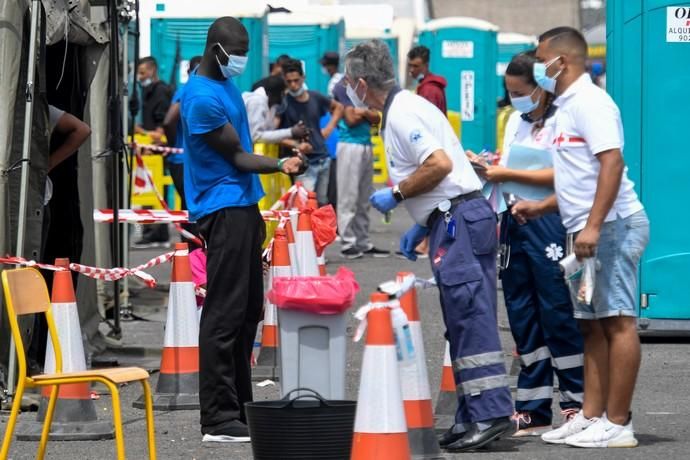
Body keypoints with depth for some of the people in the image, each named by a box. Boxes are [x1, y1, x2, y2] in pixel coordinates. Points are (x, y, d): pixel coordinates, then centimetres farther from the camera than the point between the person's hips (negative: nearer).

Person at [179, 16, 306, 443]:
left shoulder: (226, 84, 14)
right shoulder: (202, 97, -15)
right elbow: (236, 157, -14)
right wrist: (281, 164, -25)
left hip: (244, 207, 10)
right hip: (223, 210, -10)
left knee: (248, 312, 11)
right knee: (225, 314, -10)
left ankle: (239, 407, 16)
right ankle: (219, 420, -10)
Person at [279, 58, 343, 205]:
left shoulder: (315, 97, 5)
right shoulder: (283, 103, -10)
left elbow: (338, 107, 24)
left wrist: (330, 127, 10)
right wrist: (296, 145, -27)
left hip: (323, 159, 6)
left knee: (323, 204, 14)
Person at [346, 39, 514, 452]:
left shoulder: (402, 113, -11)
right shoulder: (406, 107, 21)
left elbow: (440, 164, -22)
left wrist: (397, 194, -9)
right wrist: (420, 228, 24)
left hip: (459, 220, -11)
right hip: (456, 220, 11)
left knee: (470, 319, -13)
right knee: (467, 321, 10)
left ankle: (491, 413, -17)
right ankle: (474, 417, 12)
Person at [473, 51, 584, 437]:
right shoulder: (515, 122, 17)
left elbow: (559, 176, -14)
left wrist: (507, 174, -12)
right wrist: (486, 169, 1)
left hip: (548, 224, -8)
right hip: (515, 222, 8)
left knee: (557, 314, -6)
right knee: (522, 316, 7)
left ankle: (578, 404, 0)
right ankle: (534, 411, 11)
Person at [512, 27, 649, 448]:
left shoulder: (589, 102, -11)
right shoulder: (569, 106, 19)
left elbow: (611, 164, -22)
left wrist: (593, 226, -27)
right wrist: (541, 207, 21)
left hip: (611, 226, -11)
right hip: (588, 231, 11)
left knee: (617, 321, -8)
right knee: (592, 325, 10)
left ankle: (618, 424, -9)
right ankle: (592, 416, 13)